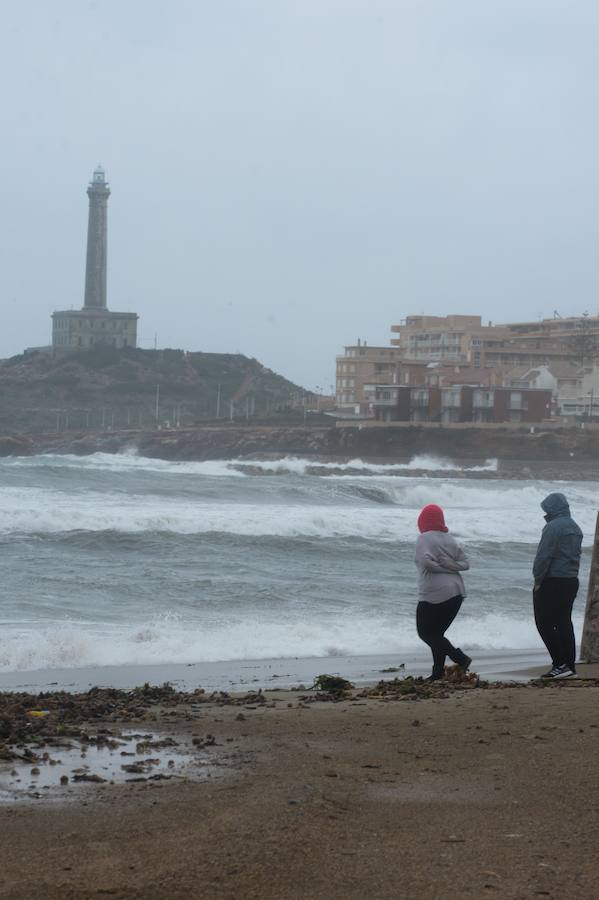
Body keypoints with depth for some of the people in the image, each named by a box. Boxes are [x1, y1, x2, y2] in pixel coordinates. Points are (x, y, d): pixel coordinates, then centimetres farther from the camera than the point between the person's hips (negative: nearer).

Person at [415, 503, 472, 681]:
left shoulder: (424, 539, -8)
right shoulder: (450, 539, 12)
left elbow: (426, 561, -23)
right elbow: (465, 563, 7)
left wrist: (442, 567, -8)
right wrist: (450, 566, -4)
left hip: (434, 594, -7)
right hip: (456, 592, 7)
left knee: (425, 632, 3)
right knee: (437, 633, 17)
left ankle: (460, 659, -9)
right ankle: (438, 671, 12)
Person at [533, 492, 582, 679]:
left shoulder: (553, 527, -16)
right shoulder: (575, 528, 13)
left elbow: (543, 557, -18)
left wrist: (538, 580, -9)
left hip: (552, 583, -9)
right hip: (571, 581, 9)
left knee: (544, 623, -3)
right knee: (564, 622, 12)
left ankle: (561, 664, -10)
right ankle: (569, 665, 11)